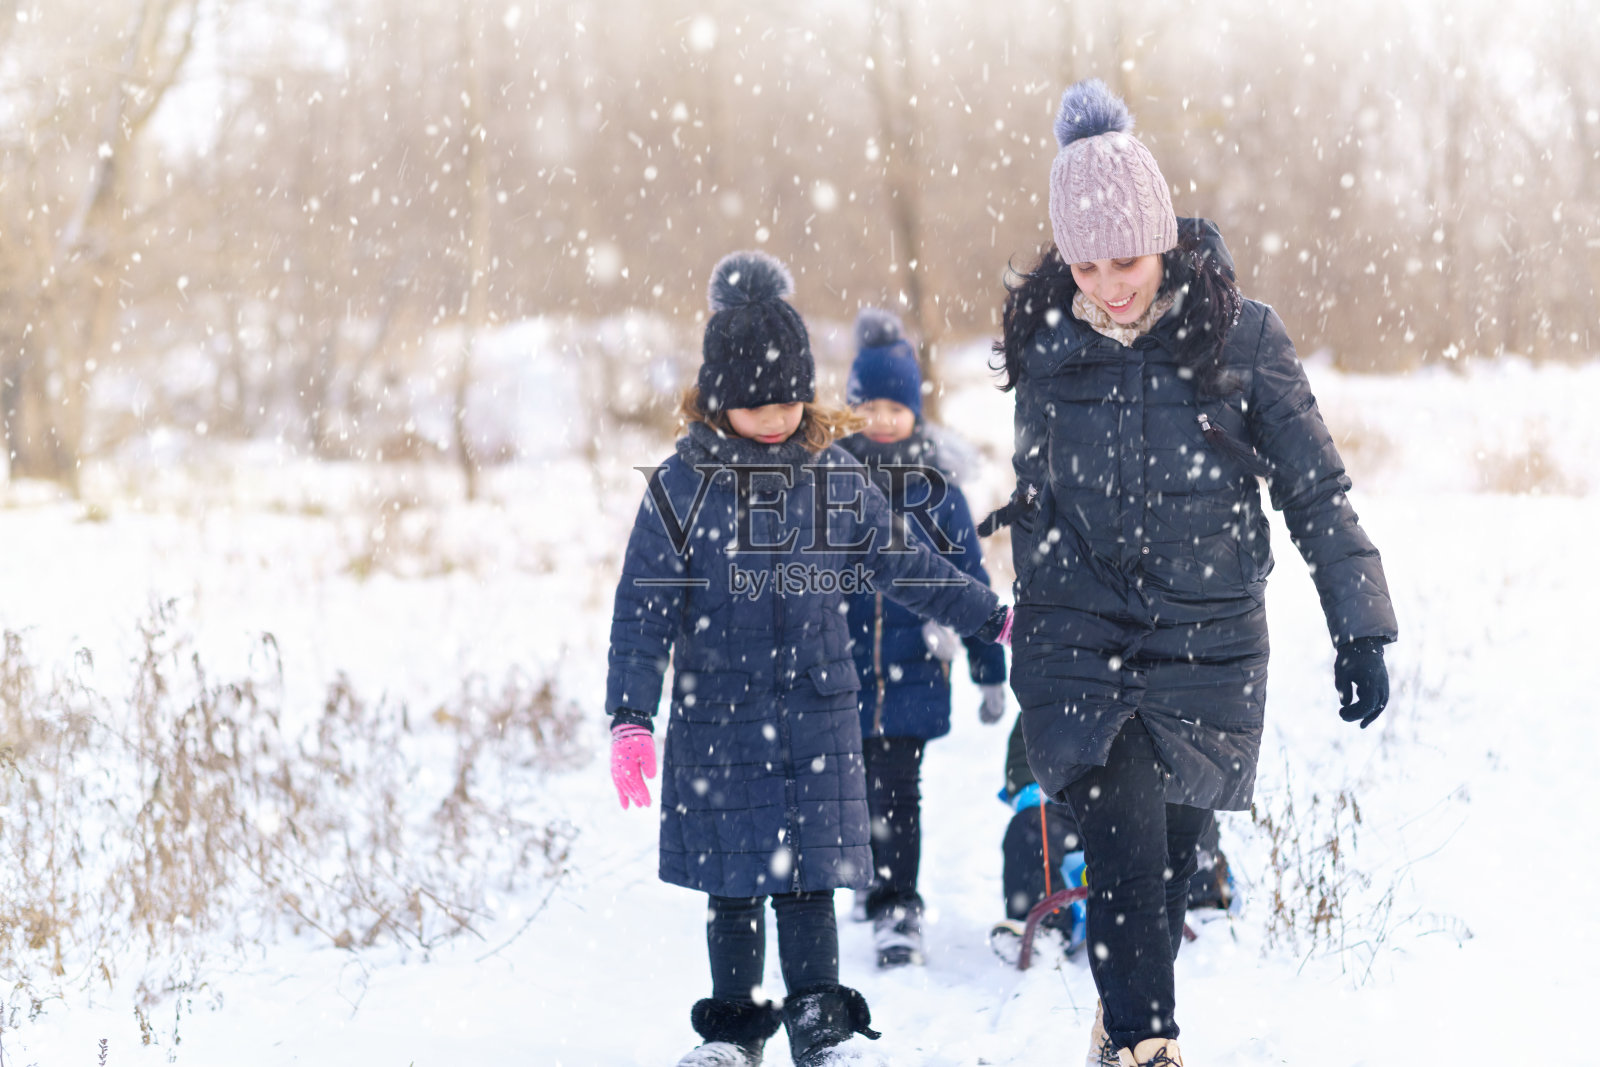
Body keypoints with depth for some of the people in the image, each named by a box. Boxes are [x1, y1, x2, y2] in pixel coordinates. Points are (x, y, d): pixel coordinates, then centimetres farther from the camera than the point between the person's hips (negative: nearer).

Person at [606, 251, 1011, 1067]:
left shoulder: (836, 479, 3)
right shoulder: (681, 486, -5)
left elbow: (903, 564, 15)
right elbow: (644, 611, -6)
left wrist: (996, 618, 16)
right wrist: (629, 717, -14)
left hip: (818, 712, 1)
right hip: (717, 719, -1)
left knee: (808, 874, 1)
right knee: (731, 882, 7)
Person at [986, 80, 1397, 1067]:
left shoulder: (1240, 335, -6)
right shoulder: (1047, 345, 1)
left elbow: (1315, 488, 0)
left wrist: (1361, 629, -1)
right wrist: (1024, 643, 22)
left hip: (1207, 647, 0)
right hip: (1078, 642, 0)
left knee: (1170, 862, 10)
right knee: (1127, 854, -15)